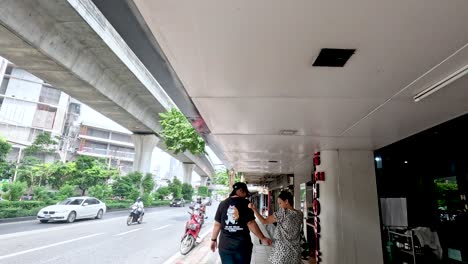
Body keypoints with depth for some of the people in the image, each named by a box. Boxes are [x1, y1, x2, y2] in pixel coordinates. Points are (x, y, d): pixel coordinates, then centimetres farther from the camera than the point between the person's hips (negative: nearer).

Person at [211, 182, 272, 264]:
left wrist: (213, 239, 14)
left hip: (225, 245, 2)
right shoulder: (245, 203, -8)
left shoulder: (223, 204, 0)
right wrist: (263, 238, -6)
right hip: (242, 245, -2)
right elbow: (251, 224, -13)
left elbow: (217, 224, 1)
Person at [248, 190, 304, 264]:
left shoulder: (282, 213, -14)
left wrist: (254, 209, -7)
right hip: (295, 252, 6)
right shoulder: (300, 214, 2)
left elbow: (264, 221, -11)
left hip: (282, 251, -5)